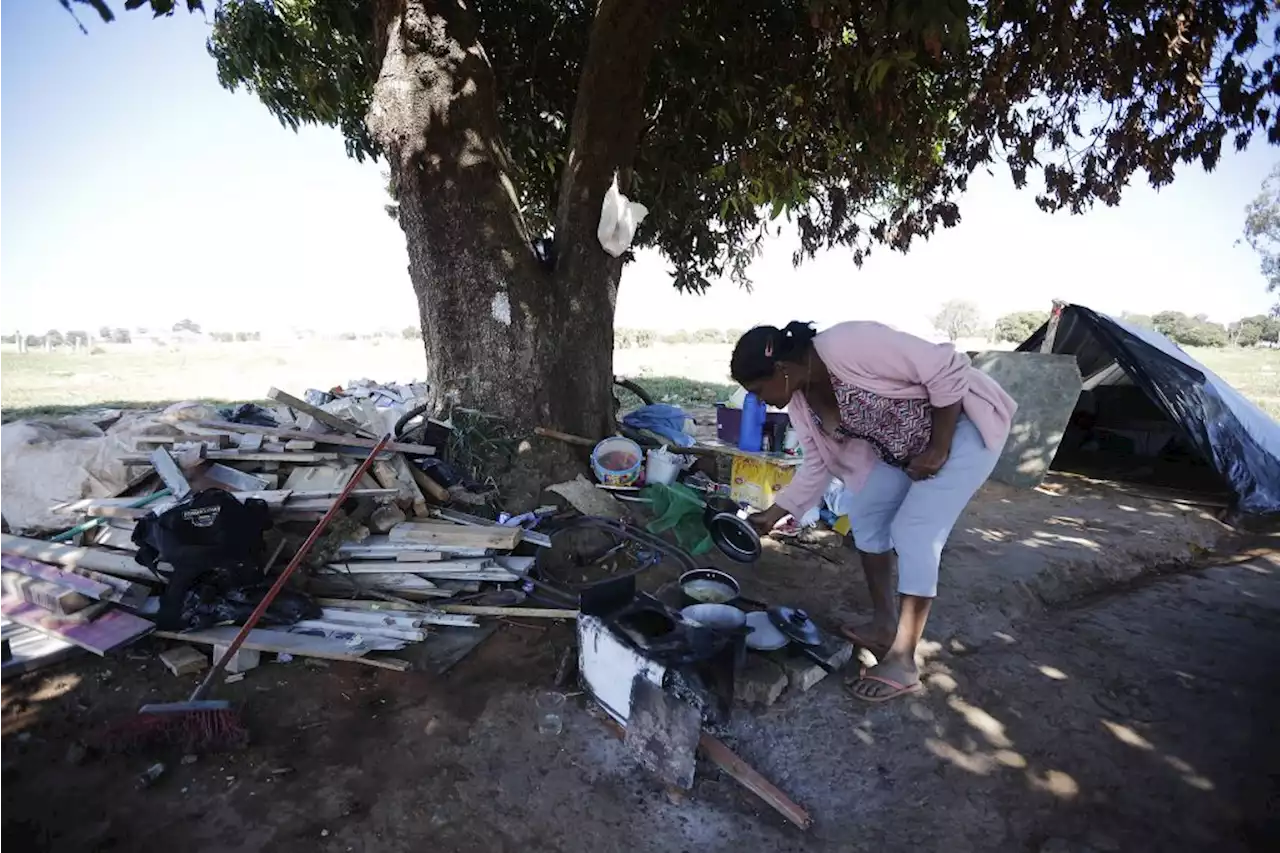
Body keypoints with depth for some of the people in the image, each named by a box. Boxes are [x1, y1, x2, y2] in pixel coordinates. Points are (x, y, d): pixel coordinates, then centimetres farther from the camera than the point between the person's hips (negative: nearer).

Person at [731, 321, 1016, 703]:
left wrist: (938, 449, -23)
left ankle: (902, 663, 0)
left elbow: (949, 369, -28)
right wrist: (775, 513, 5)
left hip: (963, 424, -8)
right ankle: (884, 623, 23)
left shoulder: (849, 345, -33)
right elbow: (818, 463, 5)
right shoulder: (801, 400, -5)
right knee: (866, 516, 7)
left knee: (913, 536, -11)